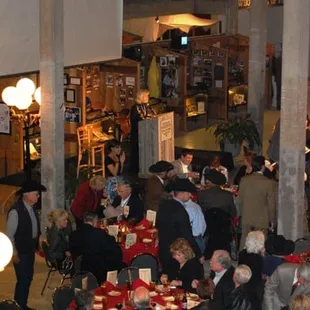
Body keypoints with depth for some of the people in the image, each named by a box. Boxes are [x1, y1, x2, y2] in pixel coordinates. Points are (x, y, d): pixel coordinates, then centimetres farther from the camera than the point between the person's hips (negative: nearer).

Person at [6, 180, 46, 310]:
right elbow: (9, 235, -18)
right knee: (23, 280, -2)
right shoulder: (16, 211, -22)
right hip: (21, 253, -8)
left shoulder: (32, 207, 0)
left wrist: (36, 244, 10)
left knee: (28, 278, 17)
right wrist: (14, 254, -14)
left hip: (30, 250, 8)